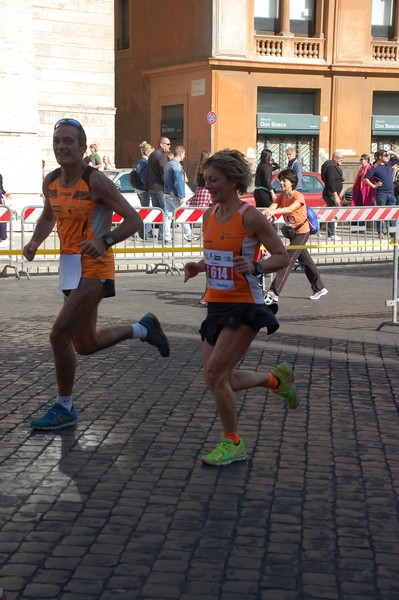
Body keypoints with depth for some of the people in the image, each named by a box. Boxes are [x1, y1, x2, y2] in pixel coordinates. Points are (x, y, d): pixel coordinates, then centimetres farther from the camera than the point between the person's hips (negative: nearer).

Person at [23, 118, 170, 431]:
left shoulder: (96, 181, -15)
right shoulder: (51, 181, 6)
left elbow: (134, 220, -14)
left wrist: (104, 241, -29)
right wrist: (34, 243, 5)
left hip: (93, 269, -8)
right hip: (70, 266, 8)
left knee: (59, 336, -11)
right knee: (86, 344, 16)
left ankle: (64, 408, 6)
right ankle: (144, 328, 38)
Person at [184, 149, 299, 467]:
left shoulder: (251, 217, -13)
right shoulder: (209, 215, 7)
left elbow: (282, 257, -9)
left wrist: (255, 267, -27)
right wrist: (197, 267, 0)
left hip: (245, 307, -8)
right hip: (216, 305, 8)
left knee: (215, 374, -13)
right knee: (221, 380, 9)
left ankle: (233, 443, 5)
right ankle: (276, 379, 36)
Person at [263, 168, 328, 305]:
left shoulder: (298, 196, -20)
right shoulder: (282, 196, 0)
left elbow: (290, 209, -39)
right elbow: (272, 207, -17)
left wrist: (274, 211, -56)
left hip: (301, 232, -8)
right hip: (292, 232, 8)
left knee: (287, 260, -14)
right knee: (305, 261, 17)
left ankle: (273, 293, -19)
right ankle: (319, 288, 30)